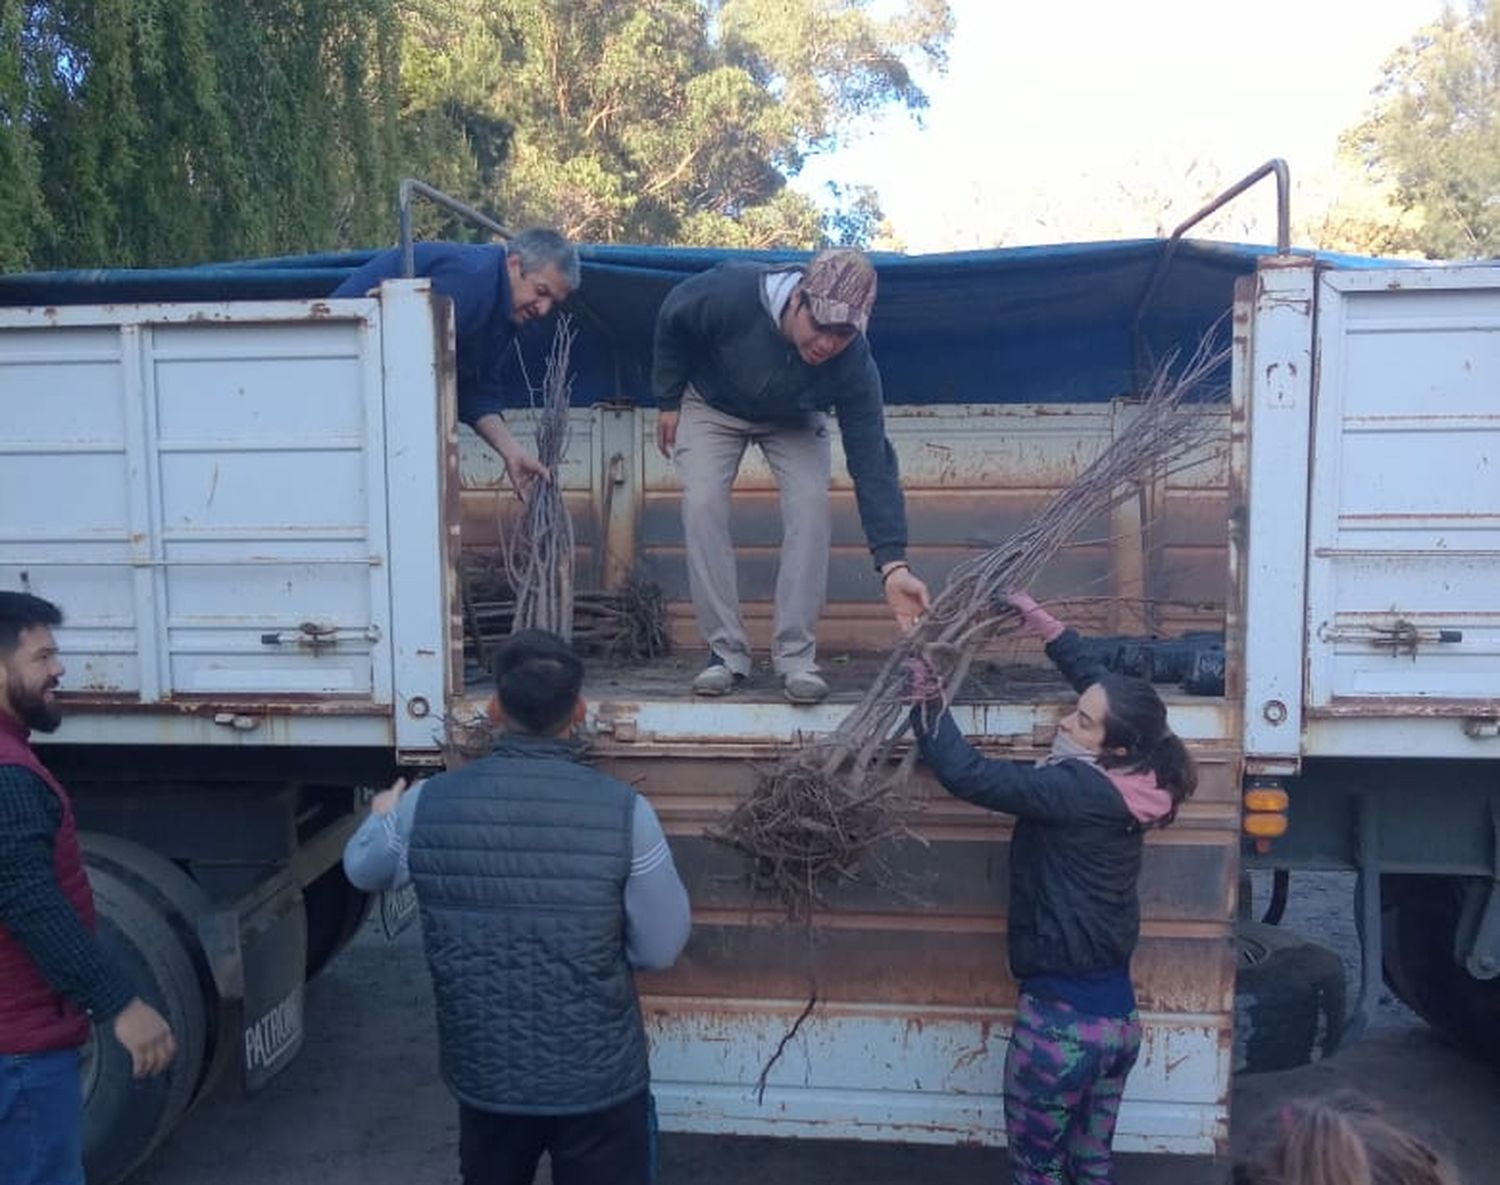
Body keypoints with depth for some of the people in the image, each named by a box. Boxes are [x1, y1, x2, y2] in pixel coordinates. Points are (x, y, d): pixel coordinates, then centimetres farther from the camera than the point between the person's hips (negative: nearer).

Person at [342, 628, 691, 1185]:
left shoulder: (428, 804, -12)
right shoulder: (623, 810, -18)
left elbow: (364, 869, 11)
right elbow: (661, 948, -10)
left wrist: (381, 817, 32)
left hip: (484, 1073, 3)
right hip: (600, 1077, -2)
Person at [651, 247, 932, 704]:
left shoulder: (855, 366, -34)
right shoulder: (730, 292, -39)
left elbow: (872, 464, -33)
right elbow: (671, 322, -16)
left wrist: (893, 564, -41)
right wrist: (668, 401, -8)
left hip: (793, 421, 1)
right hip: (711, 404, 0)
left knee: (811, 505, -20)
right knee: (703, 504, -18)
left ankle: (796, 657, -11)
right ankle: (726, 652, -8)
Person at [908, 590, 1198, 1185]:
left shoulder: (1077, 791, -23)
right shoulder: (1127, 783, -1)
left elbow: (967, 775, -28)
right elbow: (1099, 683, 14)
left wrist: (925, 693, -22)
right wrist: (1041, 621, 15)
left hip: (1061, 1018, -8)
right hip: (1119, 1014, 8)